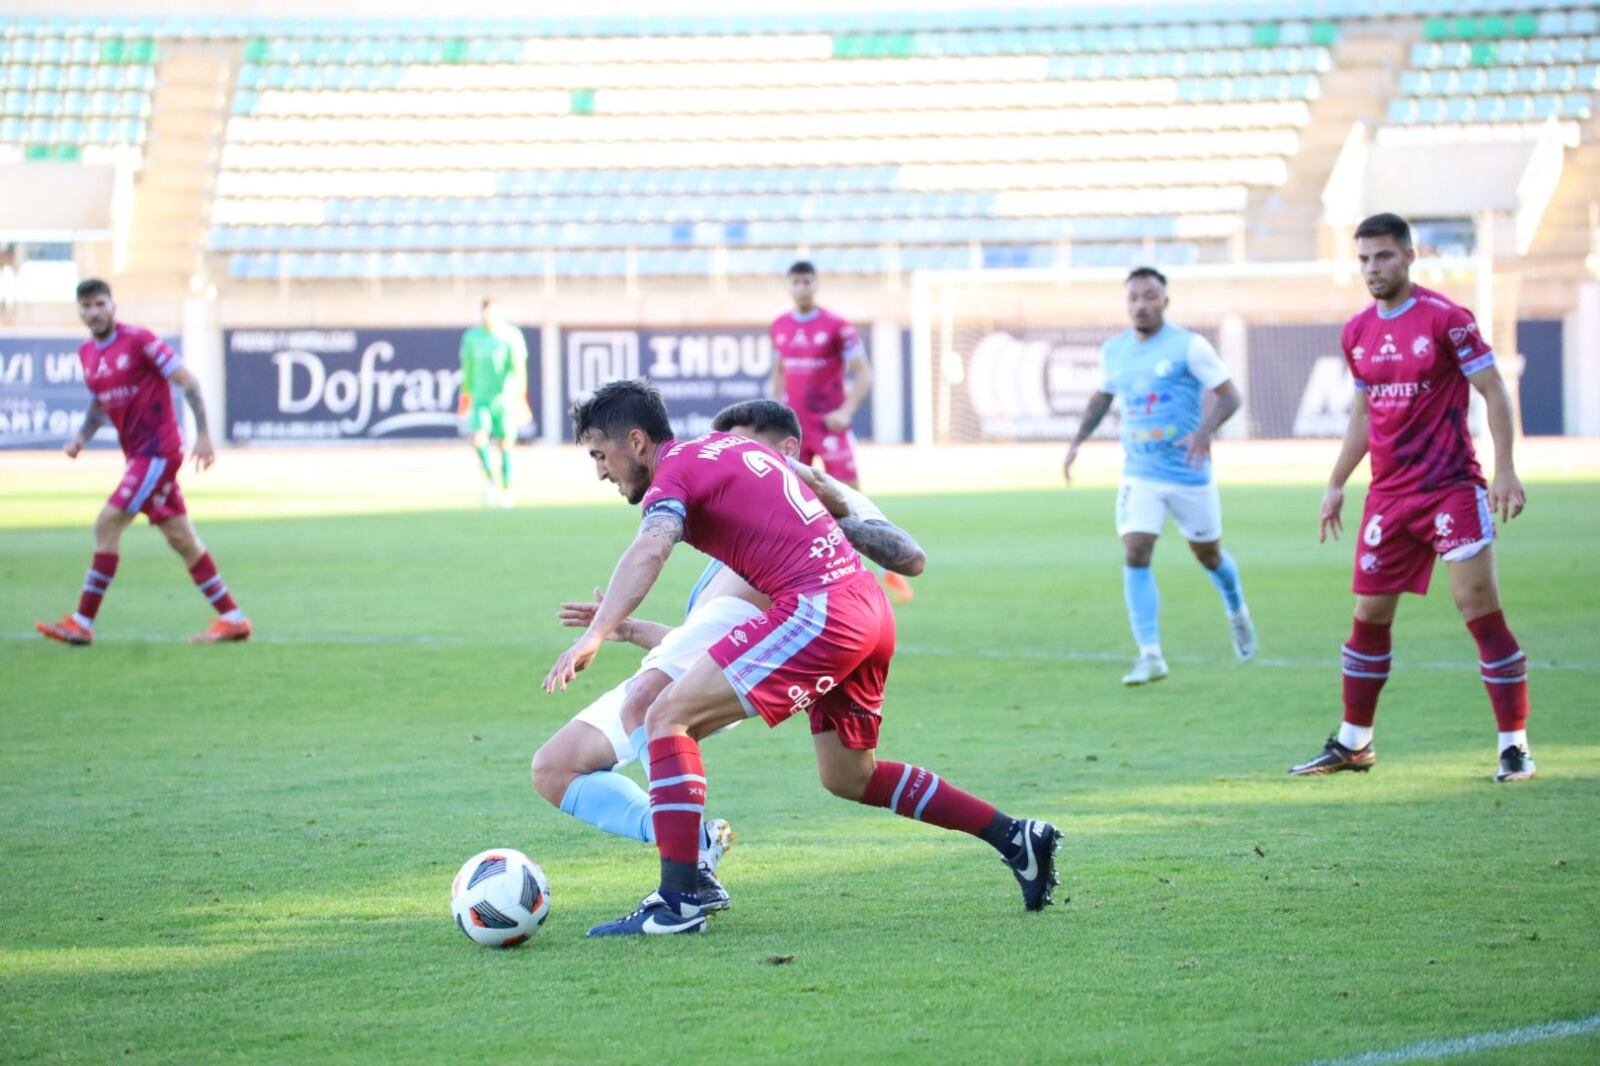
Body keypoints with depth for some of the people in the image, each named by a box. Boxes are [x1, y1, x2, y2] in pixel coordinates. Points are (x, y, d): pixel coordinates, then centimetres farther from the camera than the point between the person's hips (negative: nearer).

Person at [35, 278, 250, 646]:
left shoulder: (139, 340, -12)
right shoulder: (87, 353, 10)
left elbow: (187, 381, -11)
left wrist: (203, 434, -14)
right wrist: (82, 436, 6)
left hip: (158, 451, -8)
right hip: (138, 454, 8)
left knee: (107, 524, -13)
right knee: (181, 537, 9)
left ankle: (82, 623, -10)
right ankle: (232, 618, 15)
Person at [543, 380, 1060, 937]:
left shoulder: (675, 470, -4)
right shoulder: (735, 447, 22)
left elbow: (651, 548, -25)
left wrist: (595, 634, -36)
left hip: (819, 609, -10)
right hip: (874, 610, 10)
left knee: (669, 717, -10)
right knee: (848, 777, 26)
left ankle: (678, 902, -16)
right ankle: (1017, 838, 29)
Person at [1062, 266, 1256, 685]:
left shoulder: (1189, 346, -11)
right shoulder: (1113, 351, 5)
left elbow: (1229, 395, -13)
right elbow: (1102, 397, 23)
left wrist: (1205, 431, -30)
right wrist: (1077, 440, 12)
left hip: (1189, 473, -3)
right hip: (1139, 474, 3)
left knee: (1207, 554, 14)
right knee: (1135, 556, -14)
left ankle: (1237, 612, 47)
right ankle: (1150, 656, -14)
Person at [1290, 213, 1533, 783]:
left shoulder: (1446, 318, -9)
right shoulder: (1357, 333, 10)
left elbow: (1494, 393, -7)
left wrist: (1505, 469, -15)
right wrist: (1336, 485, 21)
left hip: (1452, 487, -6)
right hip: (1388, 494, 6)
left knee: (1480, 607, -10)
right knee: (1369, 615, 8)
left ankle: (1514, 745, -5)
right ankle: (1353, 743, 20)